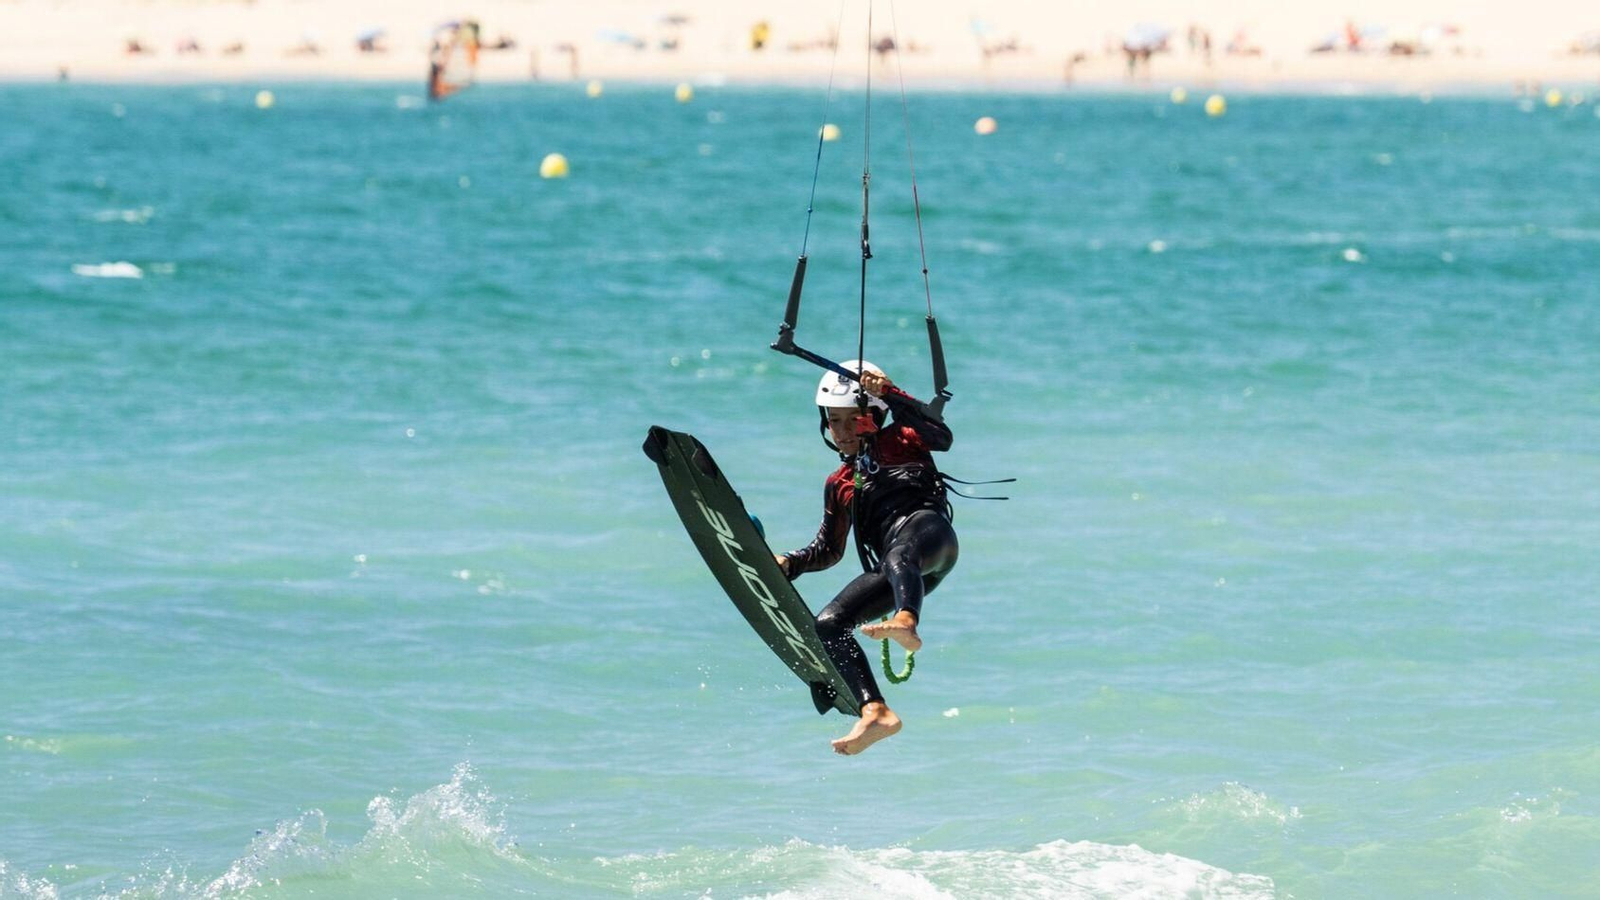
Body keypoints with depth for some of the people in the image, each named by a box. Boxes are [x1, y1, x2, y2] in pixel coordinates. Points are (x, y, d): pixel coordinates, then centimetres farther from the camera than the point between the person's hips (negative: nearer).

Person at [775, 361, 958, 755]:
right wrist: (788, 563, 15)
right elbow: (828, 548, 34)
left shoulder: (897, 441, 17)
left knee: (898, 558, -42)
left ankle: (906, 623, -74)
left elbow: (940, 436, -4)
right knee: (827, 625, -12)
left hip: (927, 530, -6)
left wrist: (891, 395, -10)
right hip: (895, 570, 6)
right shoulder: (840, 485, 32)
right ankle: (875, 713, -28)